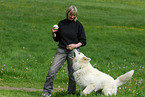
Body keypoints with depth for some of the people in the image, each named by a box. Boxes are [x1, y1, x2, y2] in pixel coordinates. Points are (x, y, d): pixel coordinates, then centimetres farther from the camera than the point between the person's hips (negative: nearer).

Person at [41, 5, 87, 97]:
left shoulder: (78, 25, 1)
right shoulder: (61, 23, 6)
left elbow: (83, 41, 4)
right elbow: (57, 39, 14)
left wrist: (76, 45, -13)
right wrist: (54, 33, -5)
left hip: (73, 51, -1)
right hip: (61, 50, 2)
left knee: (72, 74, 1)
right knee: (52, 70, -10)